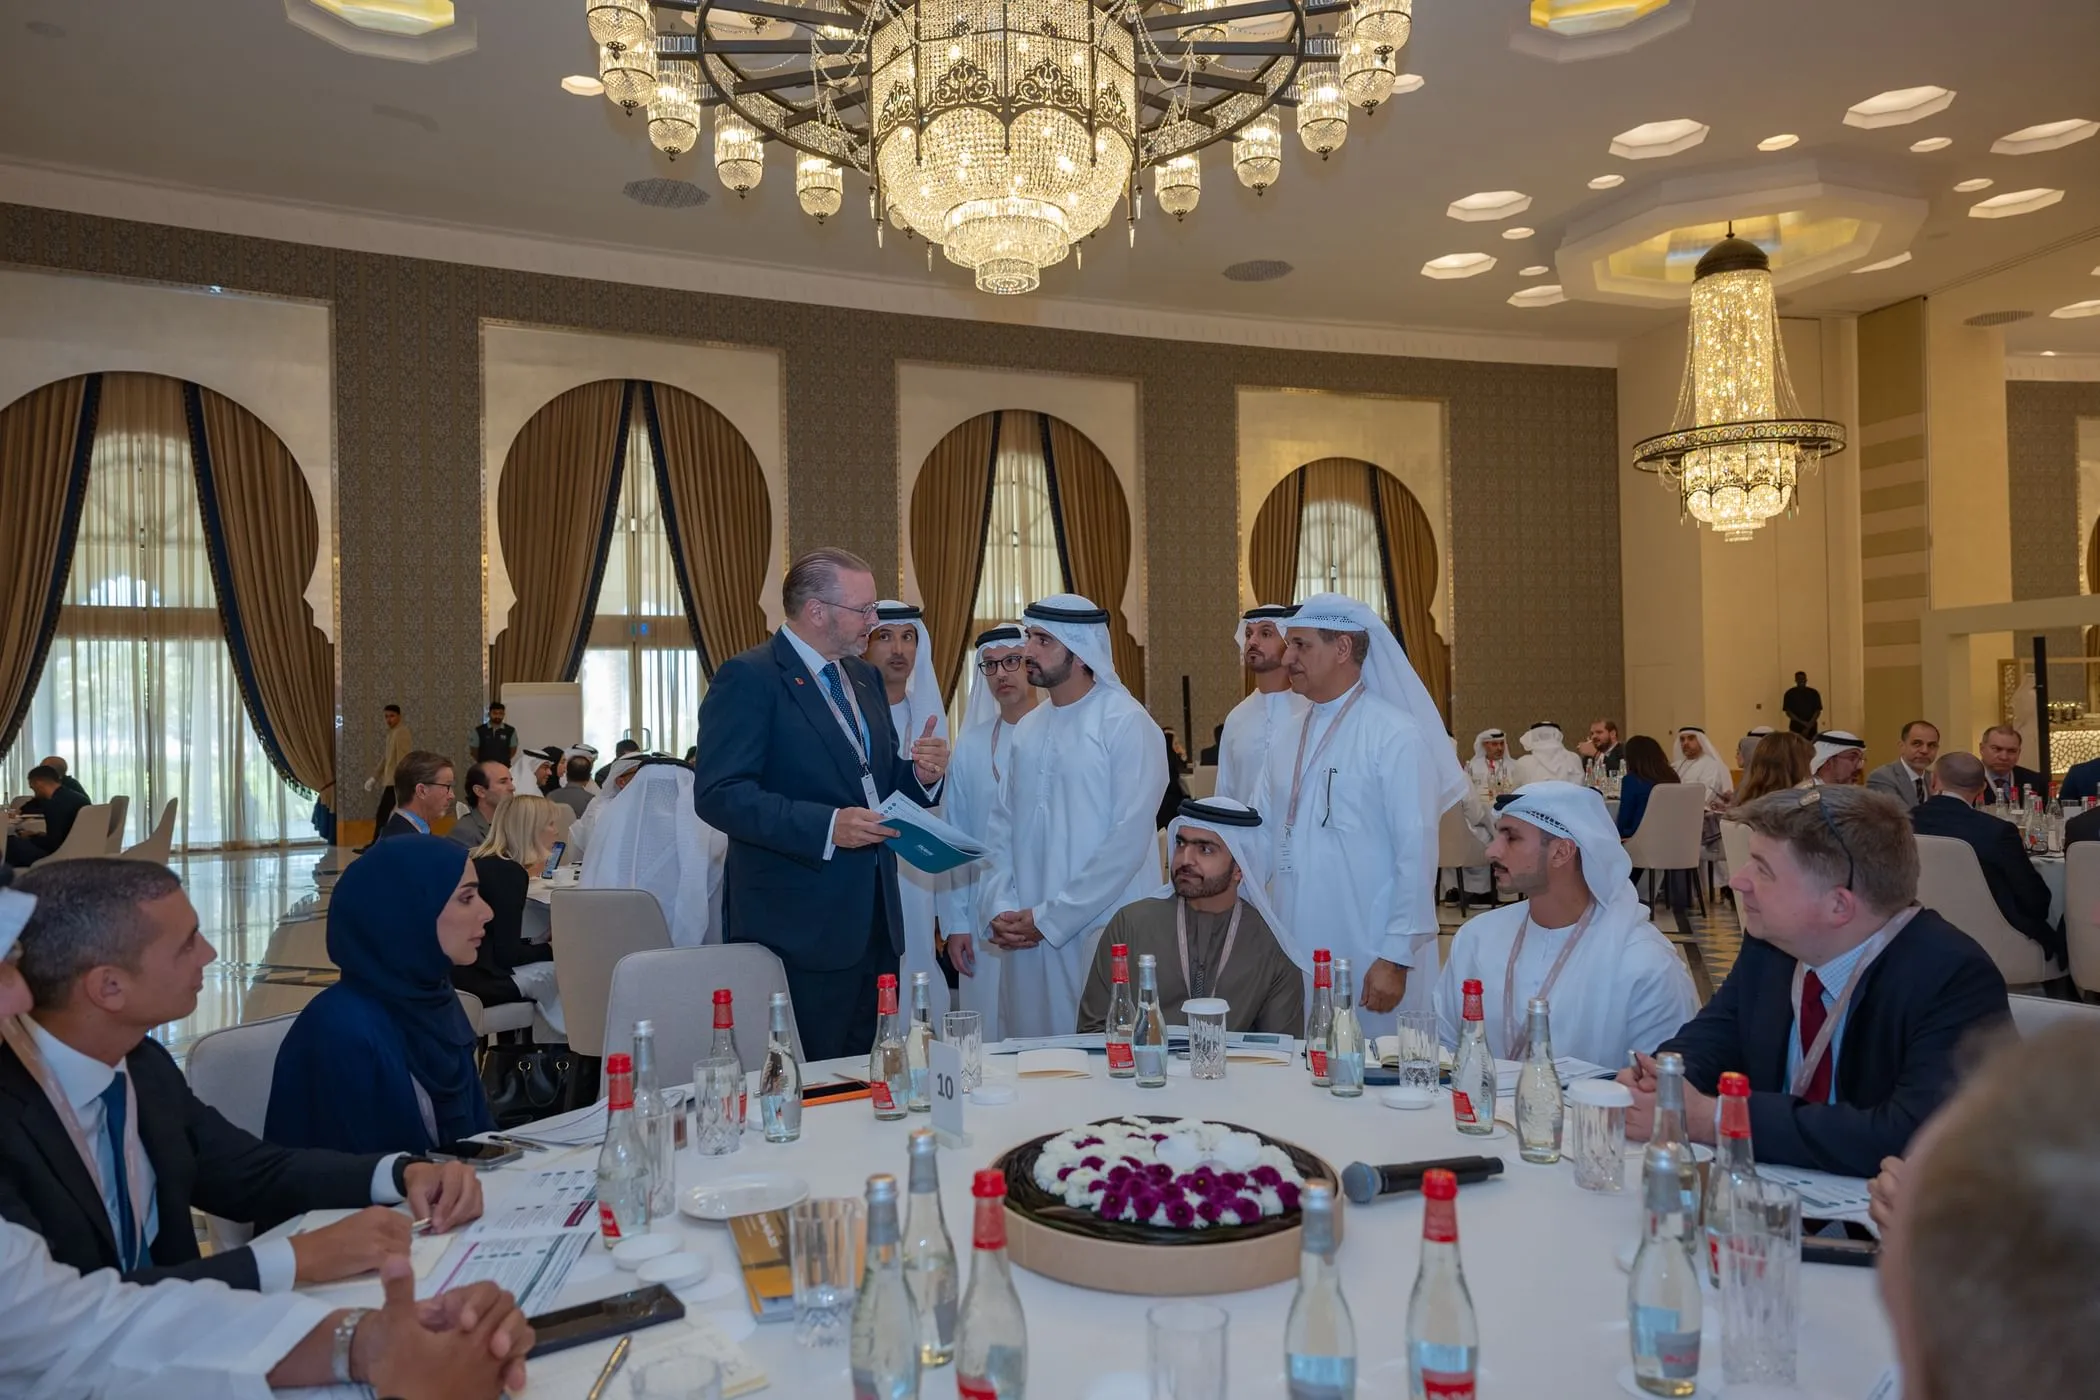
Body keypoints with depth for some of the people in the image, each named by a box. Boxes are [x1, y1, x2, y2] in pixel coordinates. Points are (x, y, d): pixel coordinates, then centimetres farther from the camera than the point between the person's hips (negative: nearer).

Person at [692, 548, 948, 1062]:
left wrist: (920, 775, -2)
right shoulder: (749, 678, -11)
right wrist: (826, 826, -28)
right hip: (799, 927, -8)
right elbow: (720, 794, -19)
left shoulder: (864, 677, 14)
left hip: (872, 923, 8)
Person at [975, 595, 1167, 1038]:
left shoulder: (1128, 724, -10)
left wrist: (1049, 918, -13)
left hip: (1101, 932, -6)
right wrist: (1000, 908, -2)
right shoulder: (1028, 728, 10)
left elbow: (1128, 840, -16)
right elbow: (1001, 825, 12)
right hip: (1026, 935, 6)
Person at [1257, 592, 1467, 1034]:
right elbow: (1262, 841, 12)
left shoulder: (1396, 736, -10)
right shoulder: (1289, 740, 9)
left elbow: (1417, 853, -12)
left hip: (1368, 964, -5)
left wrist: (1397, 958, -14)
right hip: (1293, 957, 6)